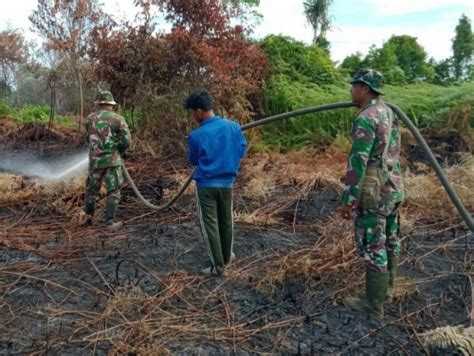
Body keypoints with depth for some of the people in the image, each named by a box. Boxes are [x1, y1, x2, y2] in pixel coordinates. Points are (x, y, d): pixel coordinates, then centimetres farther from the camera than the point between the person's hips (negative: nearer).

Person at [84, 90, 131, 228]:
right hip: (112, 160, -3)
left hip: (95, 160, 3)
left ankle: (89, 214, 29)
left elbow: (88, 139, 13)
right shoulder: (118, 119, -6)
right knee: (113, 191, 6)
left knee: (92, 188, 21)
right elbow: (126, 141, -10)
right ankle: (109, 221, 4)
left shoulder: (90, 118, 3)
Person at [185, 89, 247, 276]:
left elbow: (193, 161, 1)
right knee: (226, 221, 19)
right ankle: (226, 257, 36)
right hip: (227, 183, 4)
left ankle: (217, 265, 11)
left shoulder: (196, 136, -16)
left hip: (206, 185, -4)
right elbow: (242, 150, 7)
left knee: (209, 225, 6)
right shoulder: (233, 126, -6)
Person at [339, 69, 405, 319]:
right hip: (393, 188, 10)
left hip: (374, 192, -10)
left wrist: (348, 200, -18)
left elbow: (357, 163, -22)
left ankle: (374, 304, 9)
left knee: (372, 247, -1)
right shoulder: (389, 113, 12)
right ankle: (385, 288, 37)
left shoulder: (366, 119, -19)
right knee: (389, 241, 20)